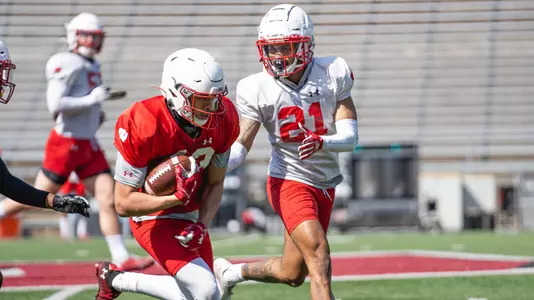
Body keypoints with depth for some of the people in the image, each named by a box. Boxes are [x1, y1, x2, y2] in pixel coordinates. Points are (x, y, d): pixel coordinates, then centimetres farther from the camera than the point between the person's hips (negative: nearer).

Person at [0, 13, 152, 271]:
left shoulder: (92, 66, 13)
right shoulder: (69, 65, -15)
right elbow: (55, 104, -24)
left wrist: (96, 114, 12)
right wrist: (91, 99, -22)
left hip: (88, 145, 8)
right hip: (66, 144, -8)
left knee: (109, 199, -1)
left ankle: (121, 258, -2)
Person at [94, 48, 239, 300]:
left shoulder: (223, 119, -12)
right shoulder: (142, 128, -28)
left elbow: (215, 184, 1)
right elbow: (123, 203, -23)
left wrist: (201, 225, -16)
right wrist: (176, 198, -35)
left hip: (191, 216, 7)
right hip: (155, 219, -7)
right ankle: (115, 277, 1)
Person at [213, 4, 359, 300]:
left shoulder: (332, 74, -9)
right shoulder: (257, 89, -12)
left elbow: (350, 137, -13)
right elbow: (240, 147, -11)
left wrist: (321, 142, -34)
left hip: (324, 185, 4)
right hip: (289, 182, -4)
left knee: (292, 274, 12)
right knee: (318, 253, -24)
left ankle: (229, 272, 38)